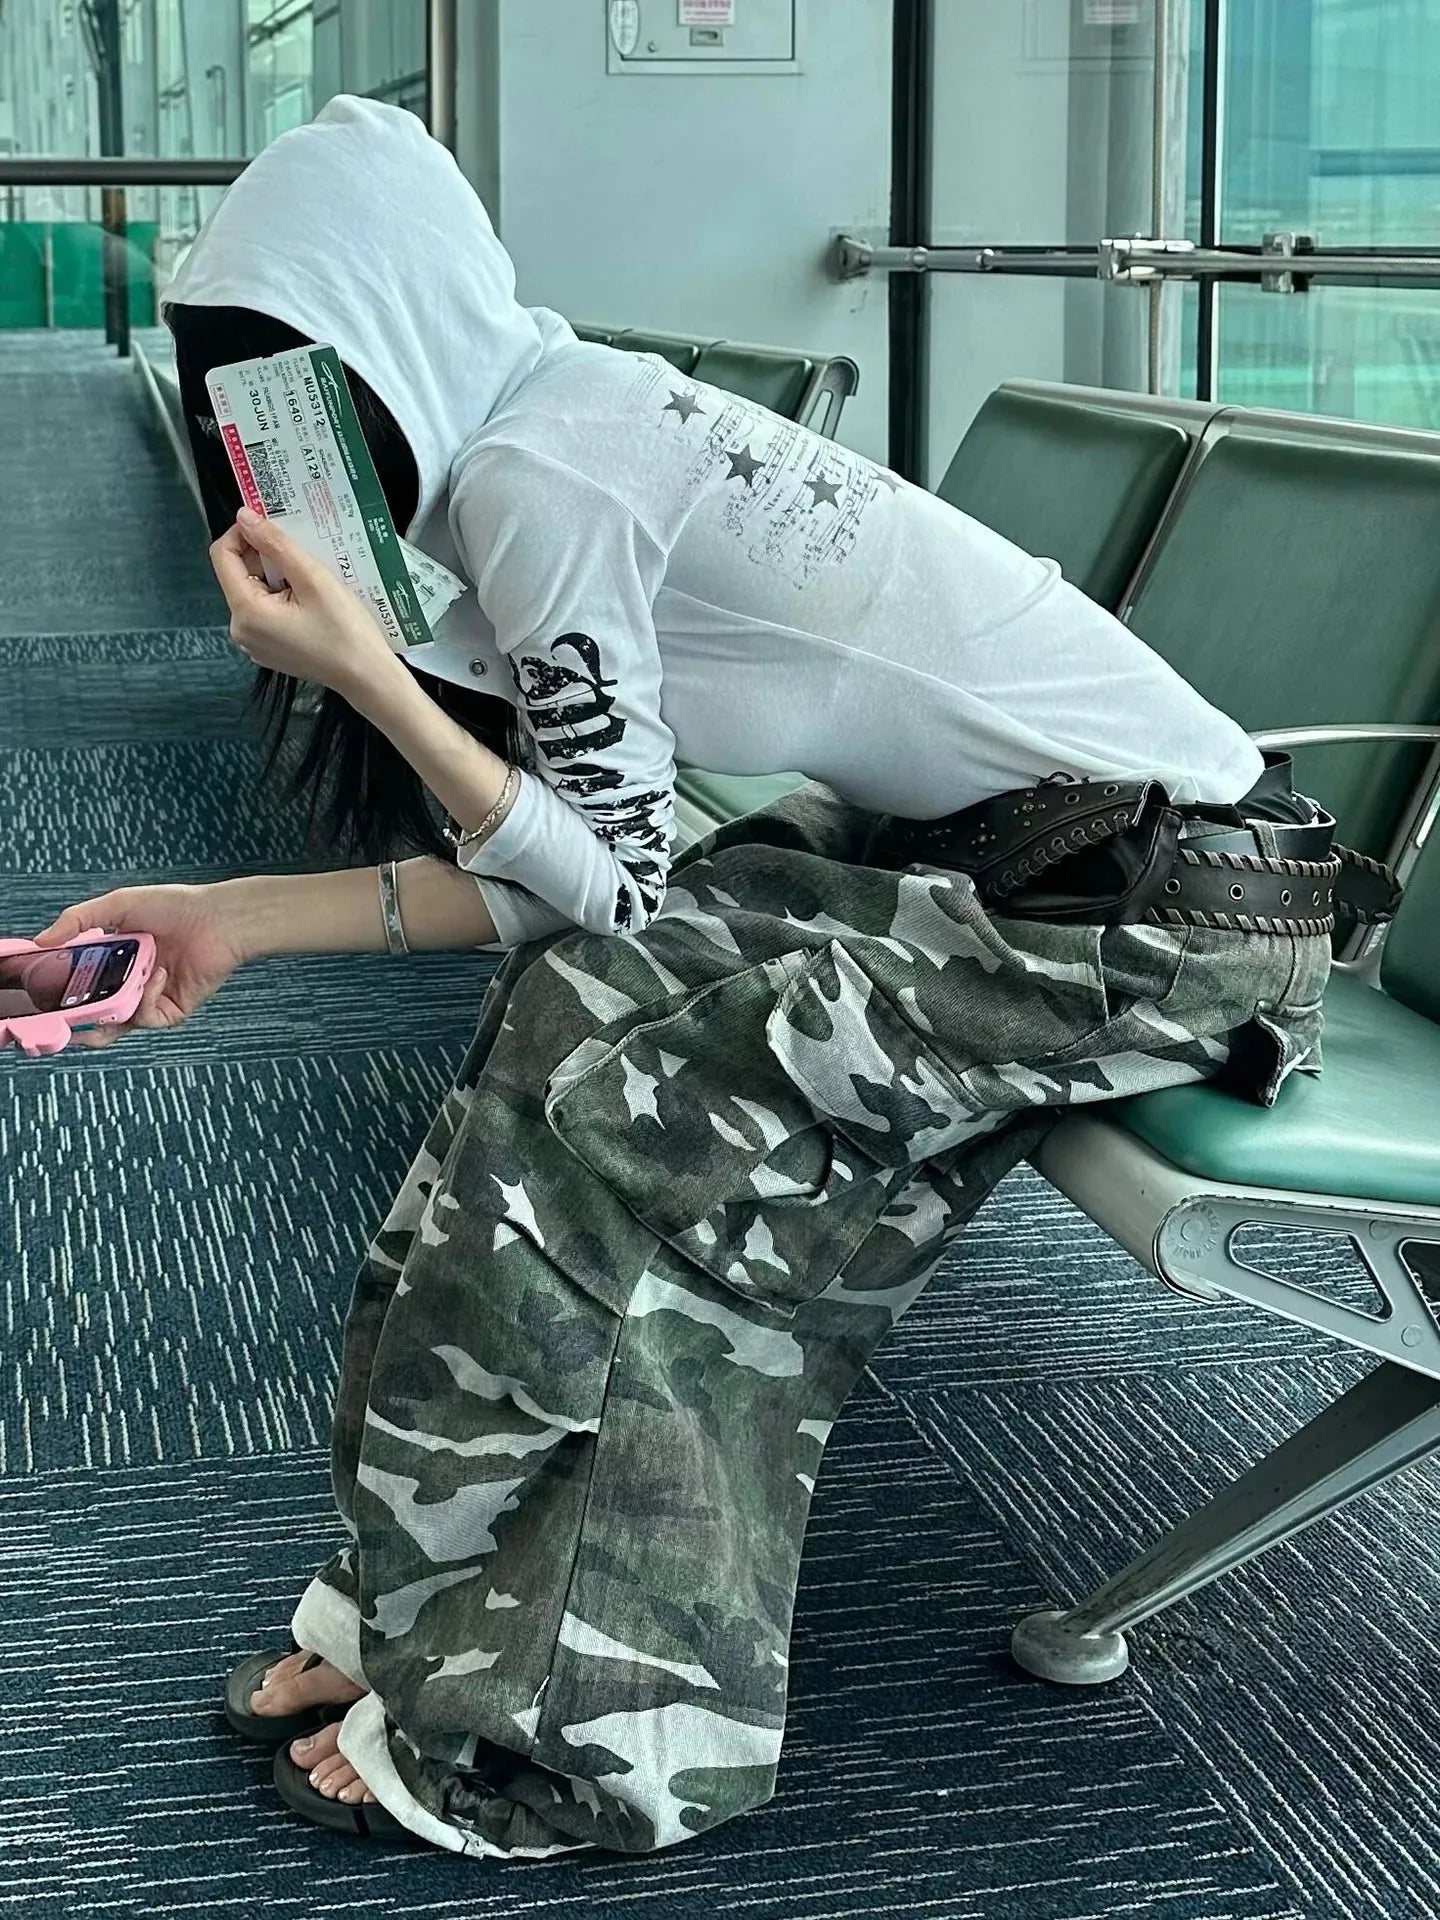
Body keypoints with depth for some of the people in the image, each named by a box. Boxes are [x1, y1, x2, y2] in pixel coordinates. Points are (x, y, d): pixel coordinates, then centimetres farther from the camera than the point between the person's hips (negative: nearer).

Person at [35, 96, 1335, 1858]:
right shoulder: (556, 425, 9)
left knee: (603, 1081, -13)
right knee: (580, 996, 0)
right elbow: (557, 871, 7)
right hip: (988, 840, 9)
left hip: (1159, 899, -9)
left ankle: (507, 1706, 4)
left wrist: (361, 672, -21)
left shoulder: (530, 473, -18)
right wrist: (237, 918, 5)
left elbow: (619, 886, -15)